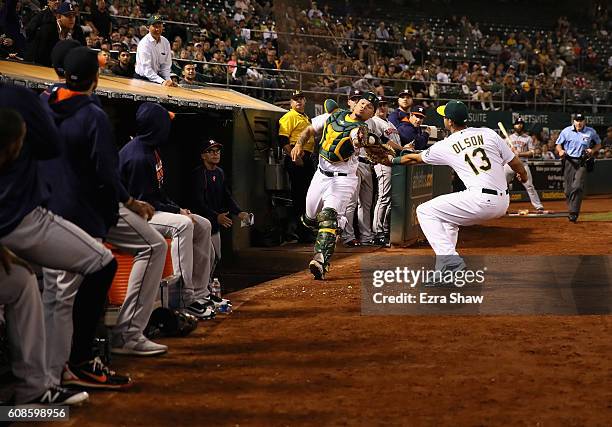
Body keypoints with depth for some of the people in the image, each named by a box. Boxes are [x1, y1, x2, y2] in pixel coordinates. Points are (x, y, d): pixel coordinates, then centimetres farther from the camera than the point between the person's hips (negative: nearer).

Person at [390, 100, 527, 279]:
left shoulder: (445, 146, 3)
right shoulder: (488, 133, 9)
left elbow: (414, 158, 20)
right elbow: (516, 163, 12)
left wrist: (392, 160, 38)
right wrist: (523, 175, 34)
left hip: (481, 201, -7)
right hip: (503, 203, 7)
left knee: (425, 211, 3)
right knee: (448, 215, 29)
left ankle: (450, 260, -12)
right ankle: (446, 264, 27)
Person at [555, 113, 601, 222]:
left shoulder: (591, 132, 5)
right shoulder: (566, 131, 5)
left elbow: (598, 144, 17)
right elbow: (558, 144, 10)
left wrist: (593, 150, -4)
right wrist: (560, 151, -12)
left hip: (582, 162, -2)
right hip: (569, 161, 2)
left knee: (577, 187, -15)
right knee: (568, 188, 2)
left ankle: (573, 213, -17)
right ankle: (571, 211, 17)